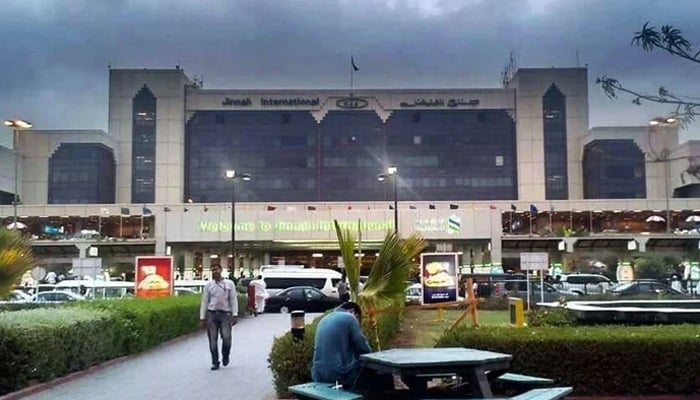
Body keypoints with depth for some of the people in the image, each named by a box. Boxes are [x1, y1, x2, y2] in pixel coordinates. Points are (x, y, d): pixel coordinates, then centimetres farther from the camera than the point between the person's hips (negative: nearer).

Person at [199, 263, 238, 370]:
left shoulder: (229, 284, 6)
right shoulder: (208, 285, 10)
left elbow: (233, 299, 3)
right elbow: (204, 301, 11)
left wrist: (235, 315, -5)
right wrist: (202, 317, 8)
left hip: (225, 314, -2)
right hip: (212, 314, 2)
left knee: (226, 337, -13)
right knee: (213, 340, 2)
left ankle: (225, 356, 15)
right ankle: (215, 362, 13)